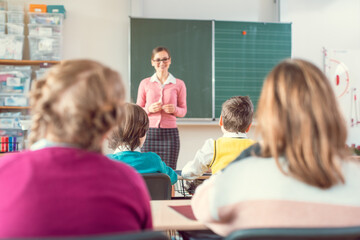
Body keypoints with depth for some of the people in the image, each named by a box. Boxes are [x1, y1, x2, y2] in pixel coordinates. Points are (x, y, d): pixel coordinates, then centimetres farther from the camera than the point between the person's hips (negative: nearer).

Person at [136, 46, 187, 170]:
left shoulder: (179, 84, 7)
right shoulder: (145, 83, 8)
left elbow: (183, 111, 13)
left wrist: (175, 109, -9)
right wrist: (149, 109, -9)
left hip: (170, 133, 0)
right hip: (149, 132, 0)